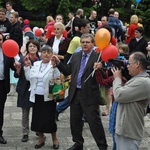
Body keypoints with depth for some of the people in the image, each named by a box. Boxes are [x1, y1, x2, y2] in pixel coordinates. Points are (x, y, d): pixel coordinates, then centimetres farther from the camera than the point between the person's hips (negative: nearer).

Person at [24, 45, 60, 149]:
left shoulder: (54, 65, -6)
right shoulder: (36, 64, 10)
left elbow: (58, 79, -16)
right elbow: (29, 78, 9)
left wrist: (54, 67, -24)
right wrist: (27, 66, 1)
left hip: (48, 97, -5)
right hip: (36, 96, 5)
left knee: (49, 119, 1)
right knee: (37, 118, 11)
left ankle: (54, 139, 22)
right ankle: (41, 139, 29)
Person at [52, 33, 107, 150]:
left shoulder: (98, 57, -9)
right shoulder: (76, 56, 10)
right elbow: (67, 71, 13)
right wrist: (58, 62, 1)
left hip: (89, 95, -6)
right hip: (75, 93, 6)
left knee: (94, 121, 1)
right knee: (75, 120, 16)